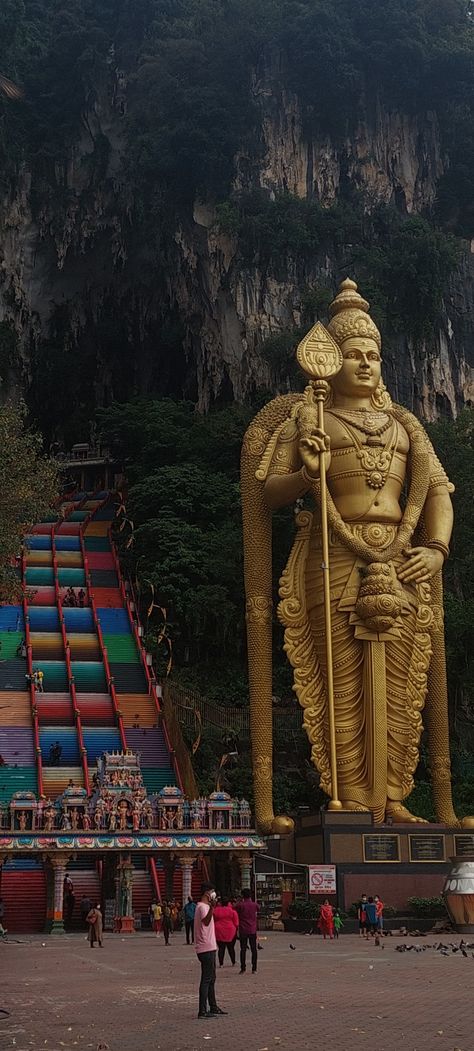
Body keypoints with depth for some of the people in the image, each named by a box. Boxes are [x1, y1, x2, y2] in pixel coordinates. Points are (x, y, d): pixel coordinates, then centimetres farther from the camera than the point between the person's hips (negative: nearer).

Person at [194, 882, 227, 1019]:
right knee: (206, 979, -9)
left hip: (209, 948, 11)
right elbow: (206, 921, -36)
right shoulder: (202, 907, -15)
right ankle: (202, 1011, -9)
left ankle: (213, 1008, 25)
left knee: (211, 979, 16)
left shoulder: (205, 906, 17)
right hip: (206, 948, -11)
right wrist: (212, 907, -45)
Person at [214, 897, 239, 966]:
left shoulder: (216, 910, 1)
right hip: (230, 932, -1)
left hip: (219, 932, 1)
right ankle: (233, 963, 16)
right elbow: (236, 922, -2)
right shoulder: (232, 910, -5)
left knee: (221, 948, 5)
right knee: (231, 948, 9)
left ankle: (221, 963, 3)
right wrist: (237, 929, 11)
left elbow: (213, 921, 8)